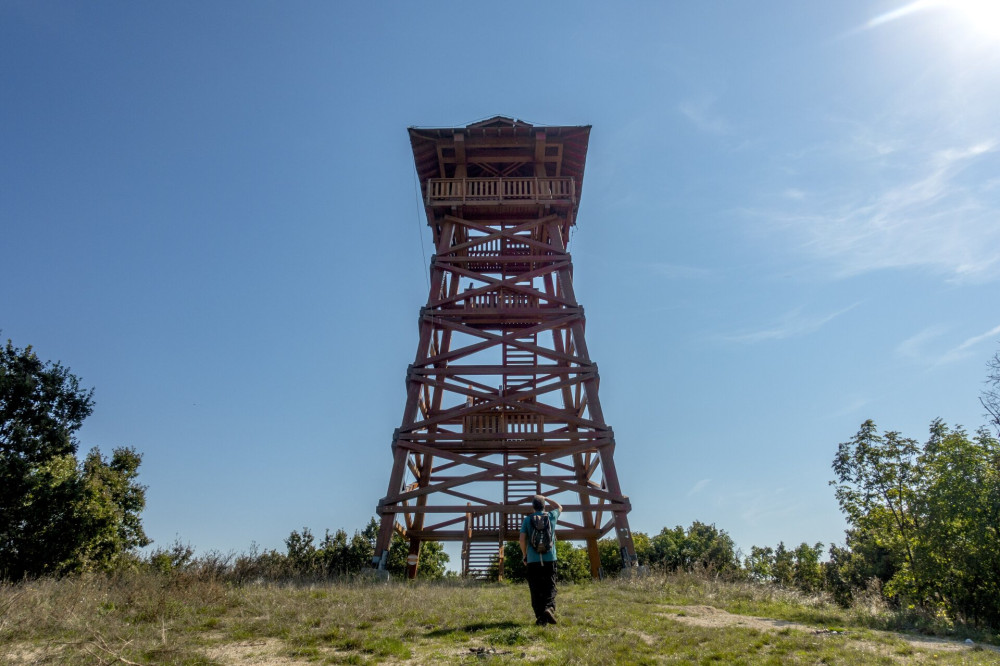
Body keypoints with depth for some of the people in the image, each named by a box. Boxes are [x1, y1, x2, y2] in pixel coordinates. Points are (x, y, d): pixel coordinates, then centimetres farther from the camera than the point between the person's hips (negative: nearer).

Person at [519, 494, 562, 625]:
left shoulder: (527, 520, 2)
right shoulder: (551, 516, 5)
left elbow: (522, 539, -3)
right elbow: (559, 507, 27)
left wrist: (524, 555, 9)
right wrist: (546, 498, 31)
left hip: (533, 560, 0)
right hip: (550, 559, 0)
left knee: (536, 590, 6)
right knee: (550, 587, 4)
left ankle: (540, 617, 2)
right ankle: (549, 608, -20)